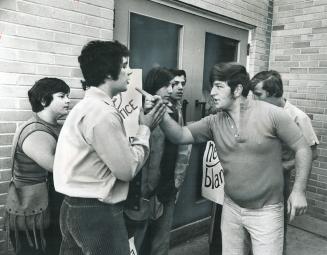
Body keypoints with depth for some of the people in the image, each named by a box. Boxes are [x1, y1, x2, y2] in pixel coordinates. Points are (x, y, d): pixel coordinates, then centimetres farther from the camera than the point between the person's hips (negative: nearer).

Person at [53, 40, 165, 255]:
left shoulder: (87, 106, 11)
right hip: (97, 213, -9)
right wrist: (145, 128, -7)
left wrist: (142, 128, 4)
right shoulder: (103, 113, -21)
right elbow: (128, 169, -18)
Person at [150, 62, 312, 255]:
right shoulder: (214, 122, -3)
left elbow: (303, 149, -9)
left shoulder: (271, 114, -15)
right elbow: (181, 136, -8)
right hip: (231, 208, 5)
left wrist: (299, 190, -13)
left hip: (266, 210, -4)